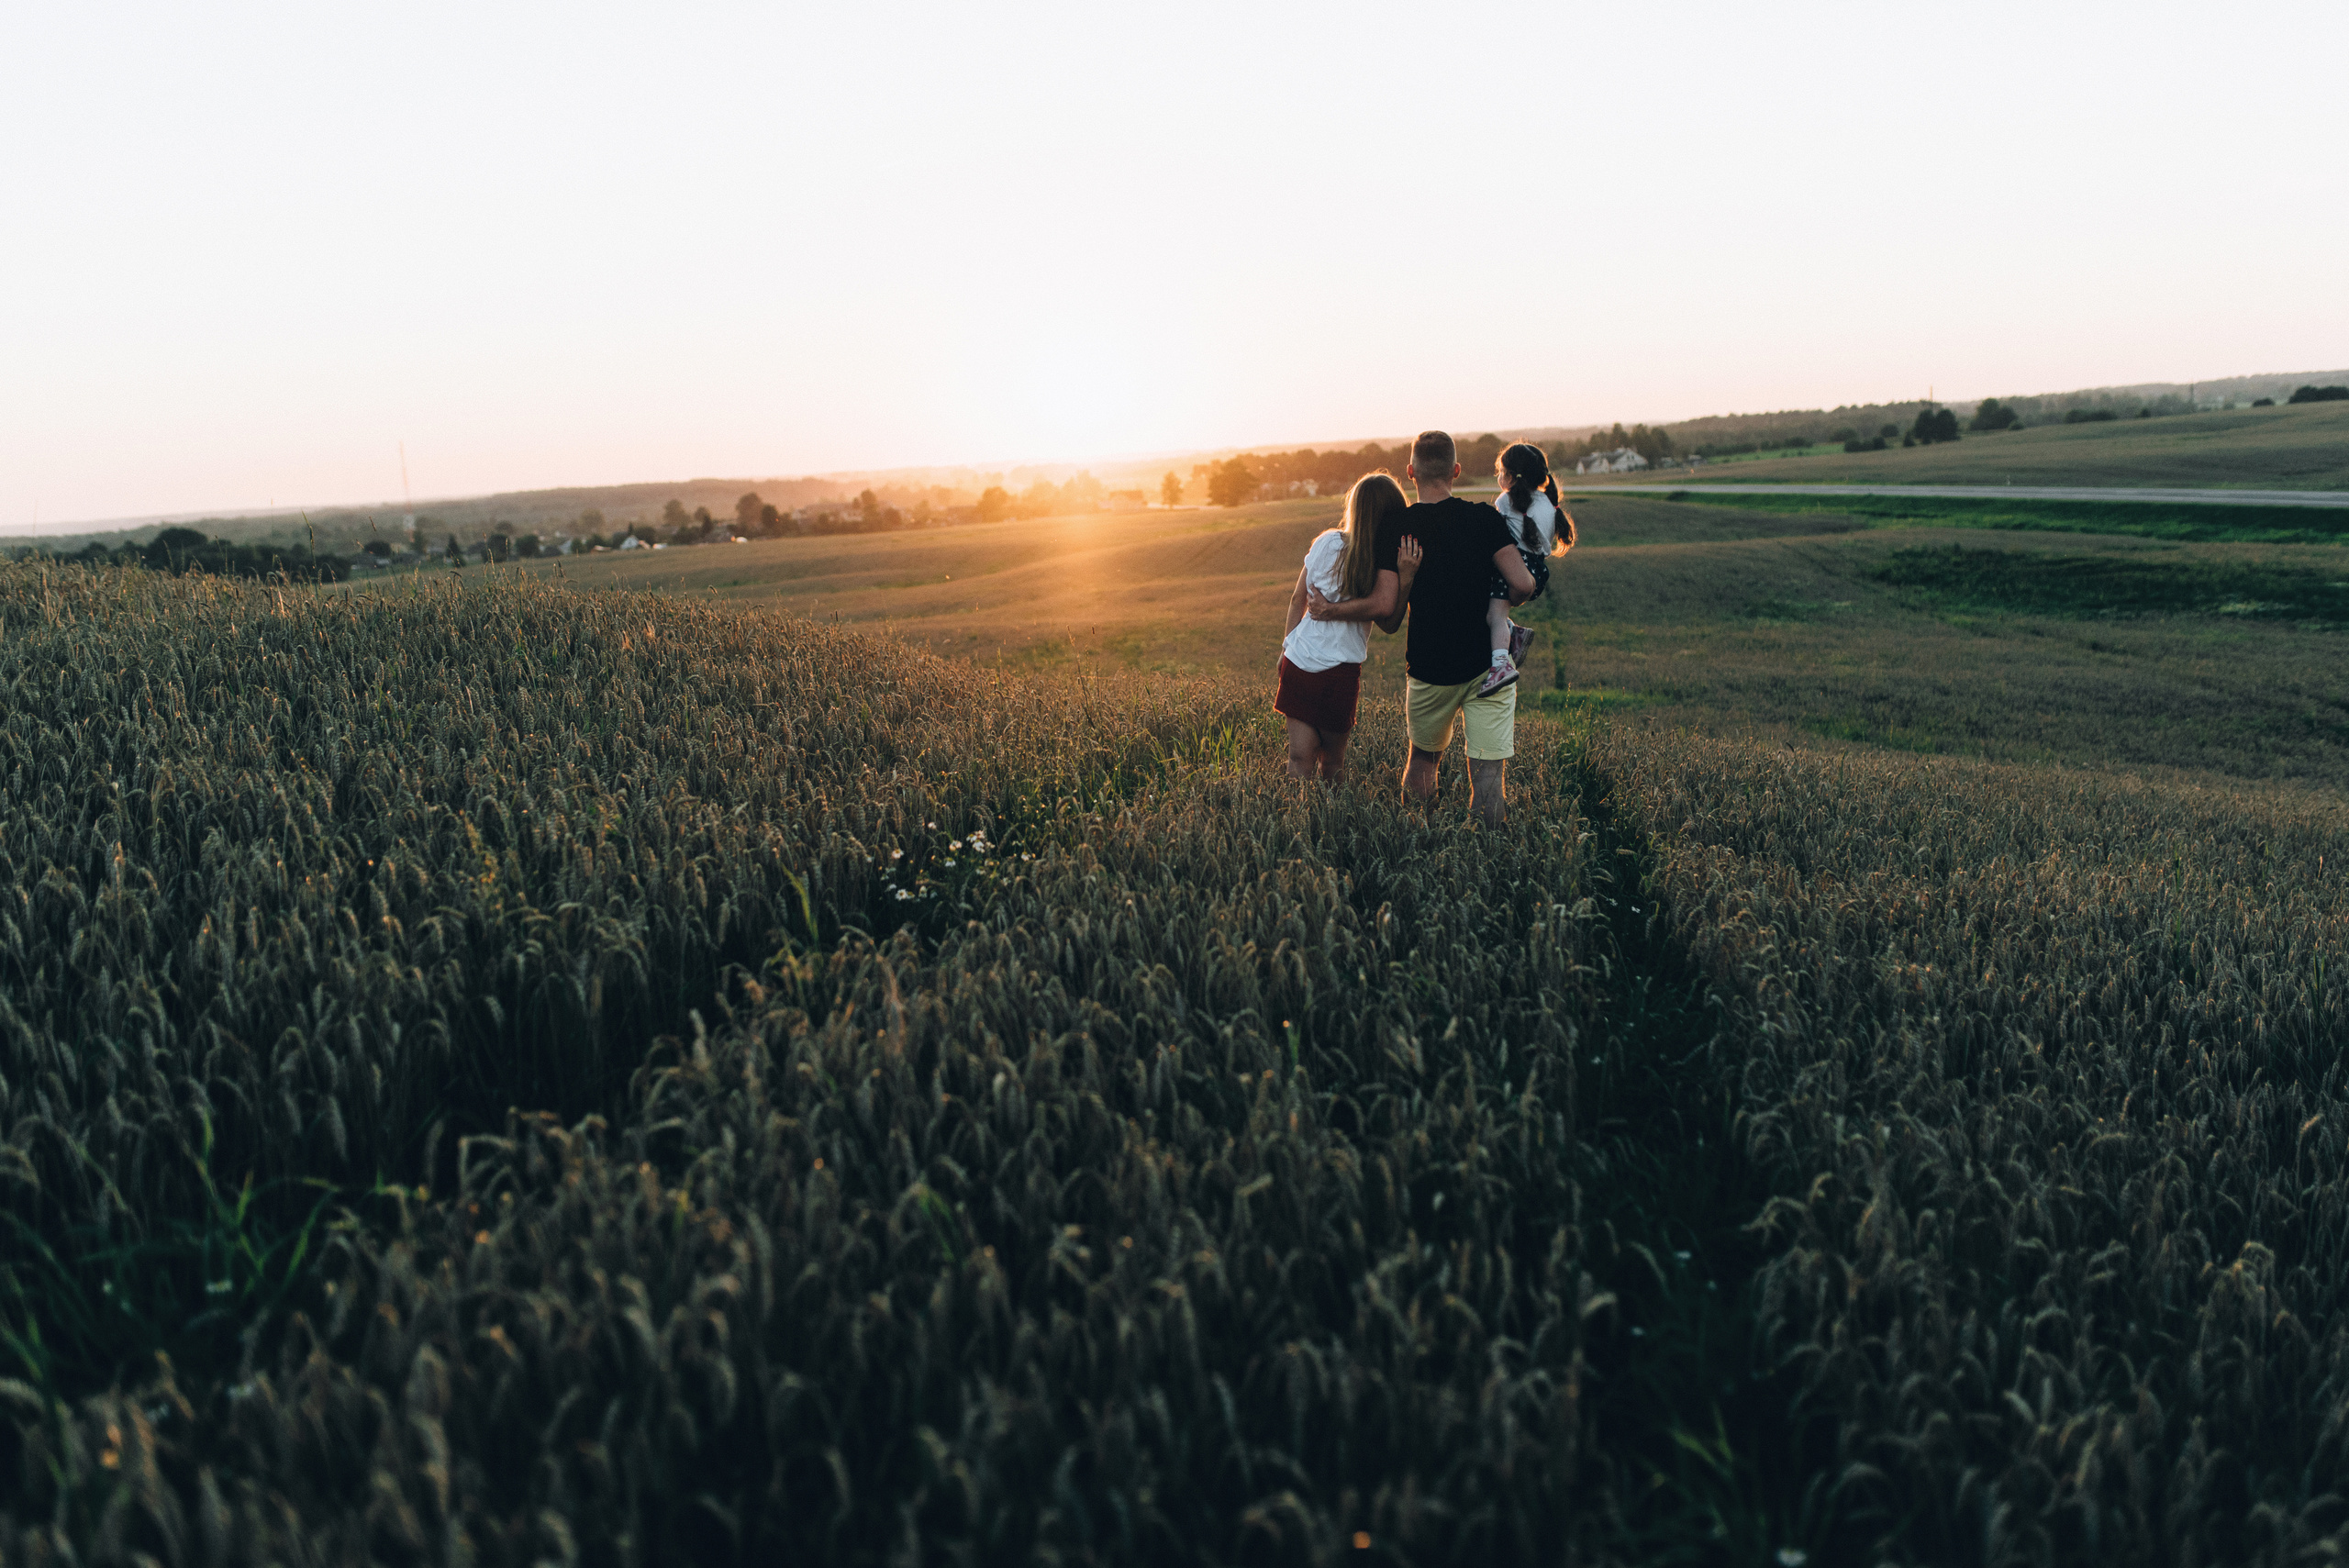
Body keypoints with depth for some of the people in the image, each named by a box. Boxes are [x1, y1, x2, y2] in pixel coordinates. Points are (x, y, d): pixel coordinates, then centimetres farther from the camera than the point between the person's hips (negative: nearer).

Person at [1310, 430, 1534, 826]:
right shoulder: (1485, 518, -4)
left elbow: (1389, 618, -5)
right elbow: (1523, 585, -14)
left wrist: (1331, 611, 9)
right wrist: (1501, 603, 9)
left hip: (1429, 671, 2)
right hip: (1488, 667, -1)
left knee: (1423, 759, 22)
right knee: (1489, 775, 0)